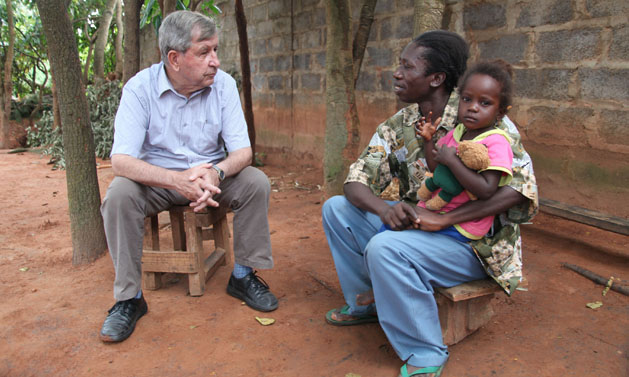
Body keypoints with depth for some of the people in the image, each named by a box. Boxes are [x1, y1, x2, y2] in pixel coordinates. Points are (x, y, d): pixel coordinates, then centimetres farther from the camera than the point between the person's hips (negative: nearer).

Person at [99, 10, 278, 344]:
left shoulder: (223, 84, -11)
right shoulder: (140, 88, -17)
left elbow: (243, 150, -12)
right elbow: (121, 160, -25)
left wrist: (216, 173, -37)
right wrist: (176, 179, -43)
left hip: (211, 174, 2)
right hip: (157, 178, -1)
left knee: (256, 182, -22)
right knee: (119, 194, -29)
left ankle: (243, 276, -5)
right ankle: (129, 298, -13)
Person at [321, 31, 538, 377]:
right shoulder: (398, 125, 1)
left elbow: (521, 188, -25)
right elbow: (356, 181, -3)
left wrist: (442, 219, -29)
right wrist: (386, 210, -26)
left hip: (475, 242, -7)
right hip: (415, 224, 7)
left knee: (386, 247, -32)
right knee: (336, 209, 0)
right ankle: (364, 303, 14)